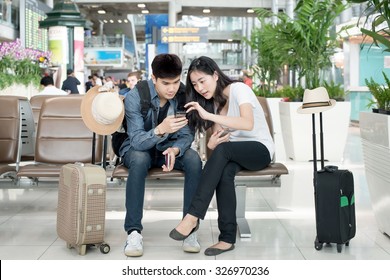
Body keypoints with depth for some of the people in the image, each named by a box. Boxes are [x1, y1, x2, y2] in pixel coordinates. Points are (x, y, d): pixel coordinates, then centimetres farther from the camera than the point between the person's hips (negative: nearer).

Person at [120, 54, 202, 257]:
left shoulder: (184, 96, -14)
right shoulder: (135, 97, -22)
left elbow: (187, 135, -11)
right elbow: (137, 141, -28)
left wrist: (175, 149, -35)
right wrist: (160, 130, -49)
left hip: (169, 148, 2)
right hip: (138, 148, -2)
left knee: (194, 160, -28)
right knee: (140, 158, -37)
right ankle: (133, 231, -31)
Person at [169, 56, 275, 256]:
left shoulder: (239, 89, -11)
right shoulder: (213, 101, 11)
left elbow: (248, 124, -29)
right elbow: (218, 135, 9)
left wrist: (208, 115, -35)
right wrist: (212, 142, -16)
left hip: (260, 149, -5)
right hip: (233, 154, 5)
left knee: (223, 150, -36)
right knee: (225, 171, -33)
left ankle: (193, 216, -39)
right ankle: (228, 237, -33)